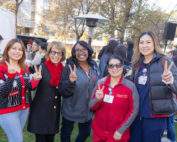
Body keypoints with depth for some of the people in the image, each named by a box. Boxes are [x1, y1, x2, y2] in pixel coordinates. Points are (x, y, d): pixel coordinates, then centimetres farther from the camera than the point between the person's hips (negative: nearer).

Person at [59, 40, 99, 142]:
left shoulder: (94, 66, -2)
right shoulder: (70, 67, -17)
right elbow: (63, 92, -19)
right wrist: (71, 82, -37)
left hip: (88, 110, 5)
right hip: (71, 110, -4)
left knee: (86, 133, 21)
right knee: (66, 133, 16)